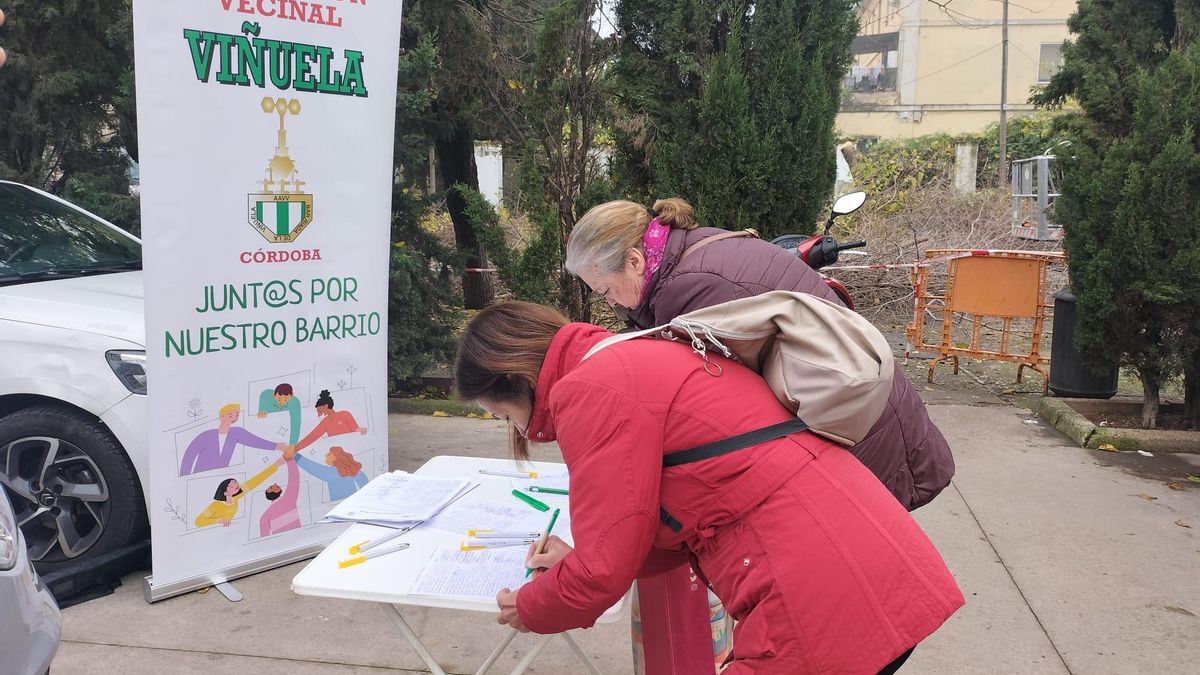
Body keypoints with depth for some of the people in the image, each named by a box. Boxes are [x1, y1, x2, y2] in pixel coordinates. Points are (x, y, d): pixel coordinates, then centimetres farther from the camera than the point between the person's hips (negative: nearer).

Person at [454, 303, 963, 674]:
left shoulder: (590, 388, -11)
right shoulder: (642, 361, 19)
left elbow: (604, 572, -9)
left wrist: (529, 611, 10)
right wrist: (578, 559, 27)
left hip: (828, 601, -9)